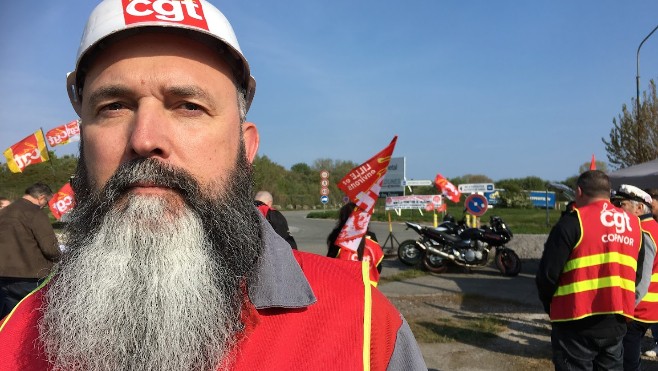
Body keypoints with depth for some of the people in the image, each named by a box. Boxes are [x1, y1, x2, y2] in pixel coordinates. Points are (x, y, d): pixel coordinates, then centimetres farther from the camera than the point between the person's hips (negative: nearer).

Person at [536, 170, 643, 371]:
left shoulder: (573, 222, -13)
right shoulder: (634, 224, 8)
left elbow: (548, 273, -13)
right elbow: (636, 274, 15)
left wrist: (550, 305, 4)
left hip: (578, 322, -6)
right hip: (616, 321, 6)